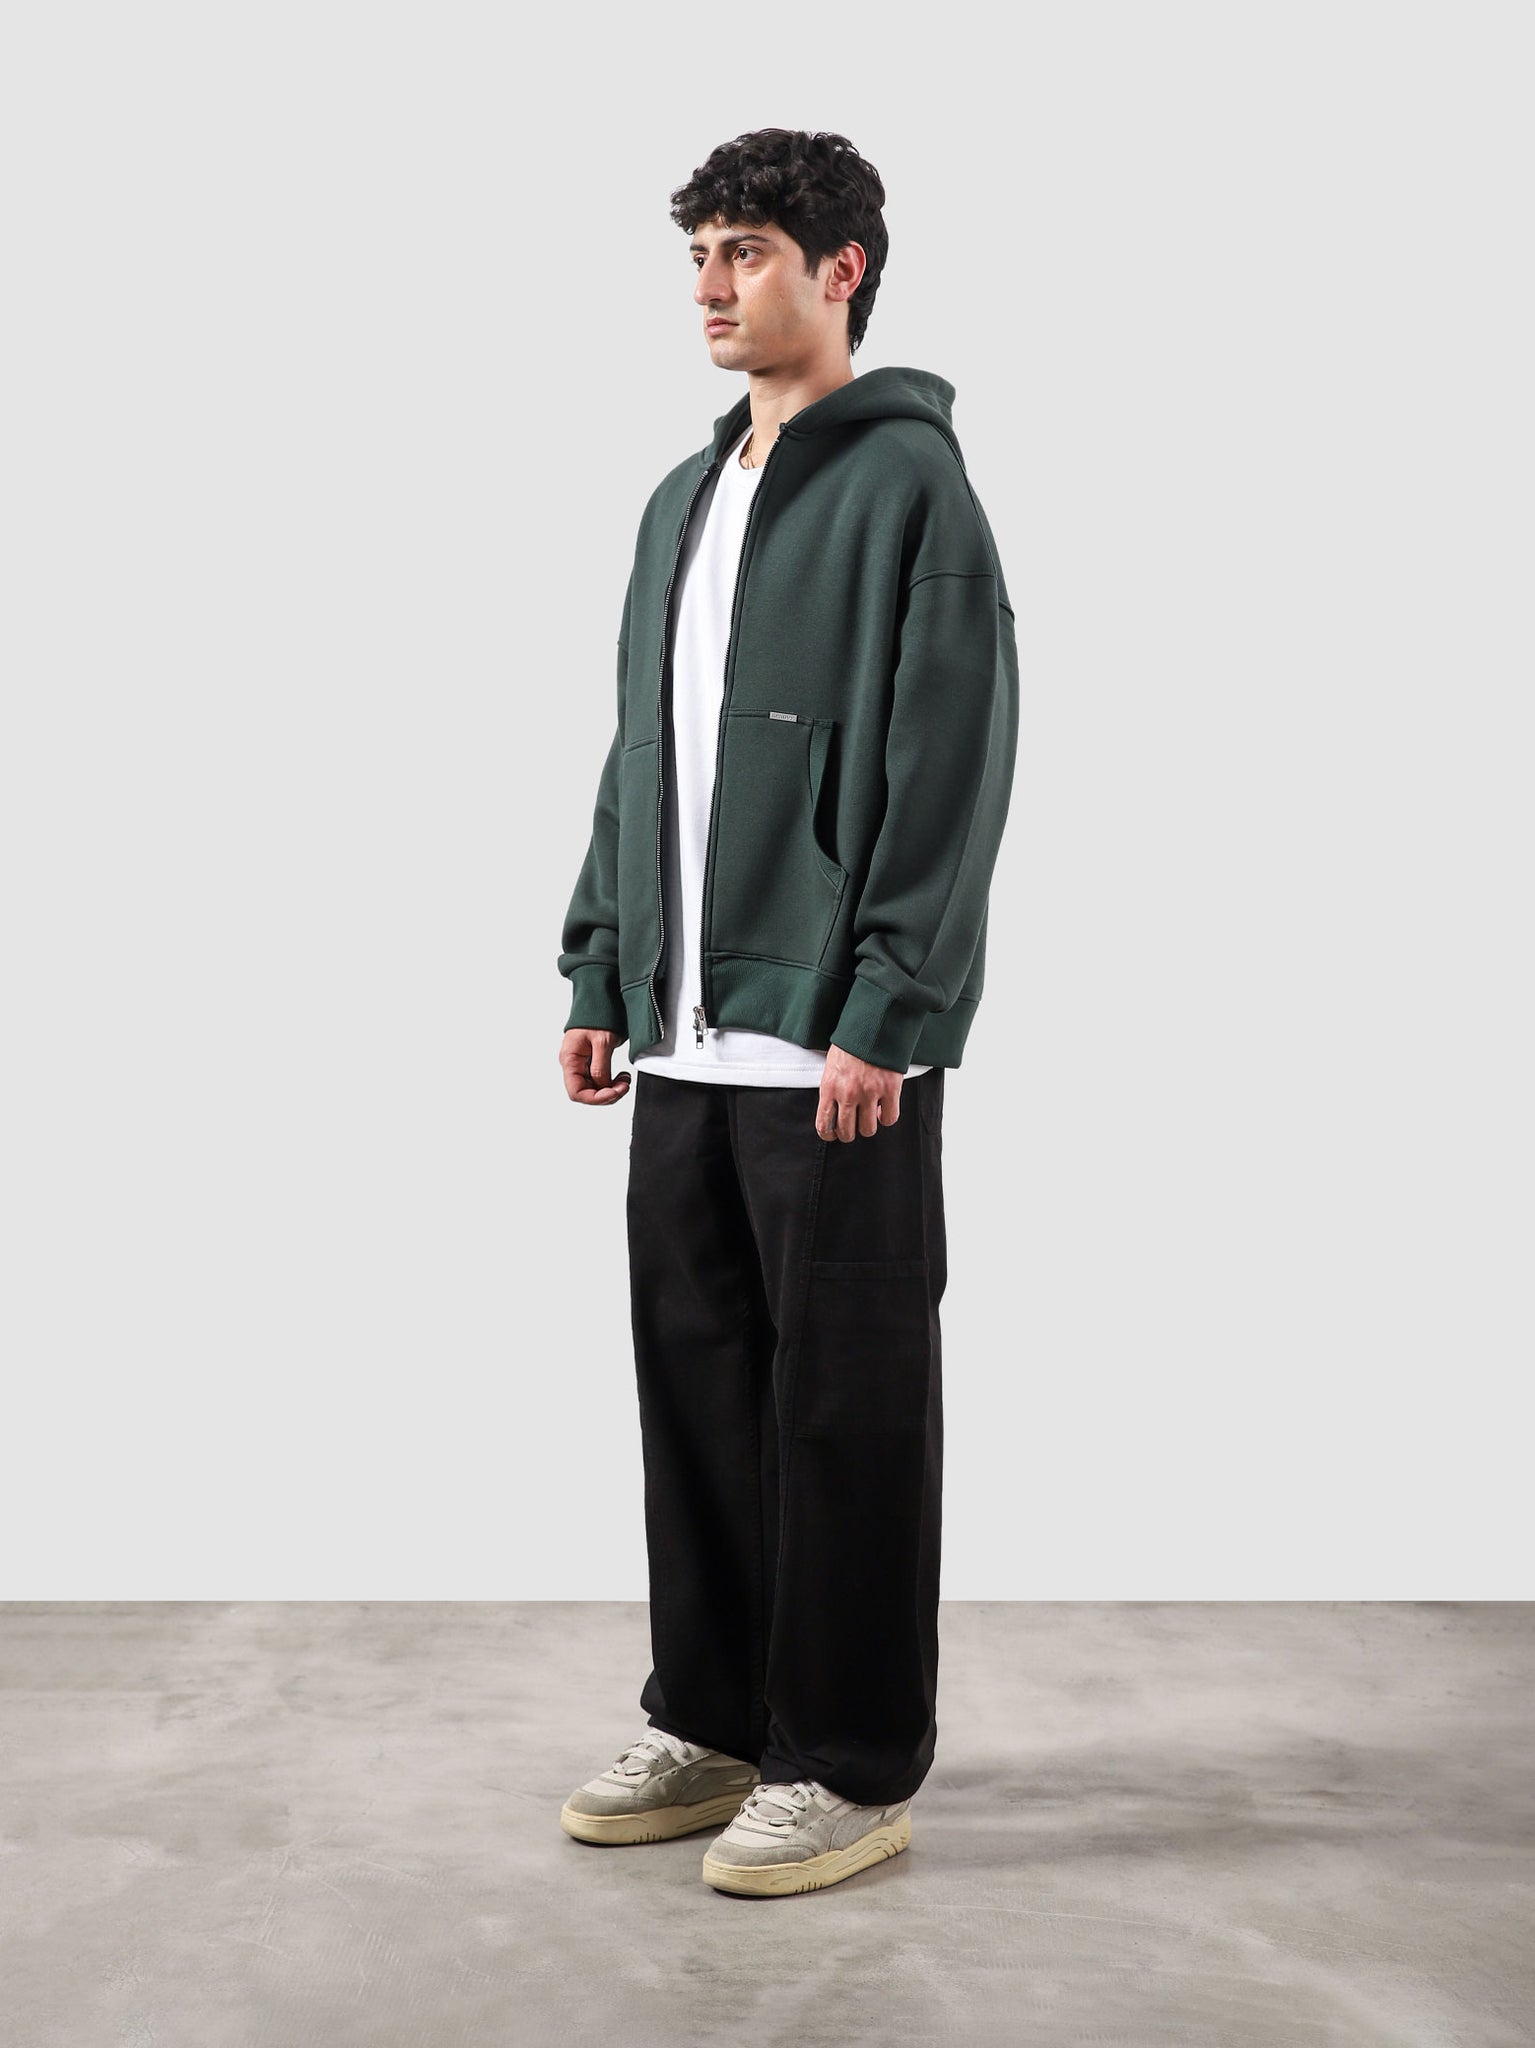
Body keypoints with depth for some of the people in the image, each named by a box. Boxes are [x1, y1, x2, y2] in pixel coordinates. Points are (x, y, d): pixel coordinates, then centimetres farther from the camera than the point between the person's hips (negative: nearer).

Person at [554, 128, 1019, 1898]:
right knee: (696, 1386, 12)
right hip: (687, 1040, 8)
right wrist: (602, 977, 13)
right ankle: (713, 1722, 25)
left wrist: (886, 1011, -18)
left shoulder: (908, 482, -6)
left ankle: (854, 1768, 11)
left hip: (837, 1049, -8)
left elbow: (950, 764, -13)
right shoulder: (683, 502, 18)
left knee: (846, 1405, 0)